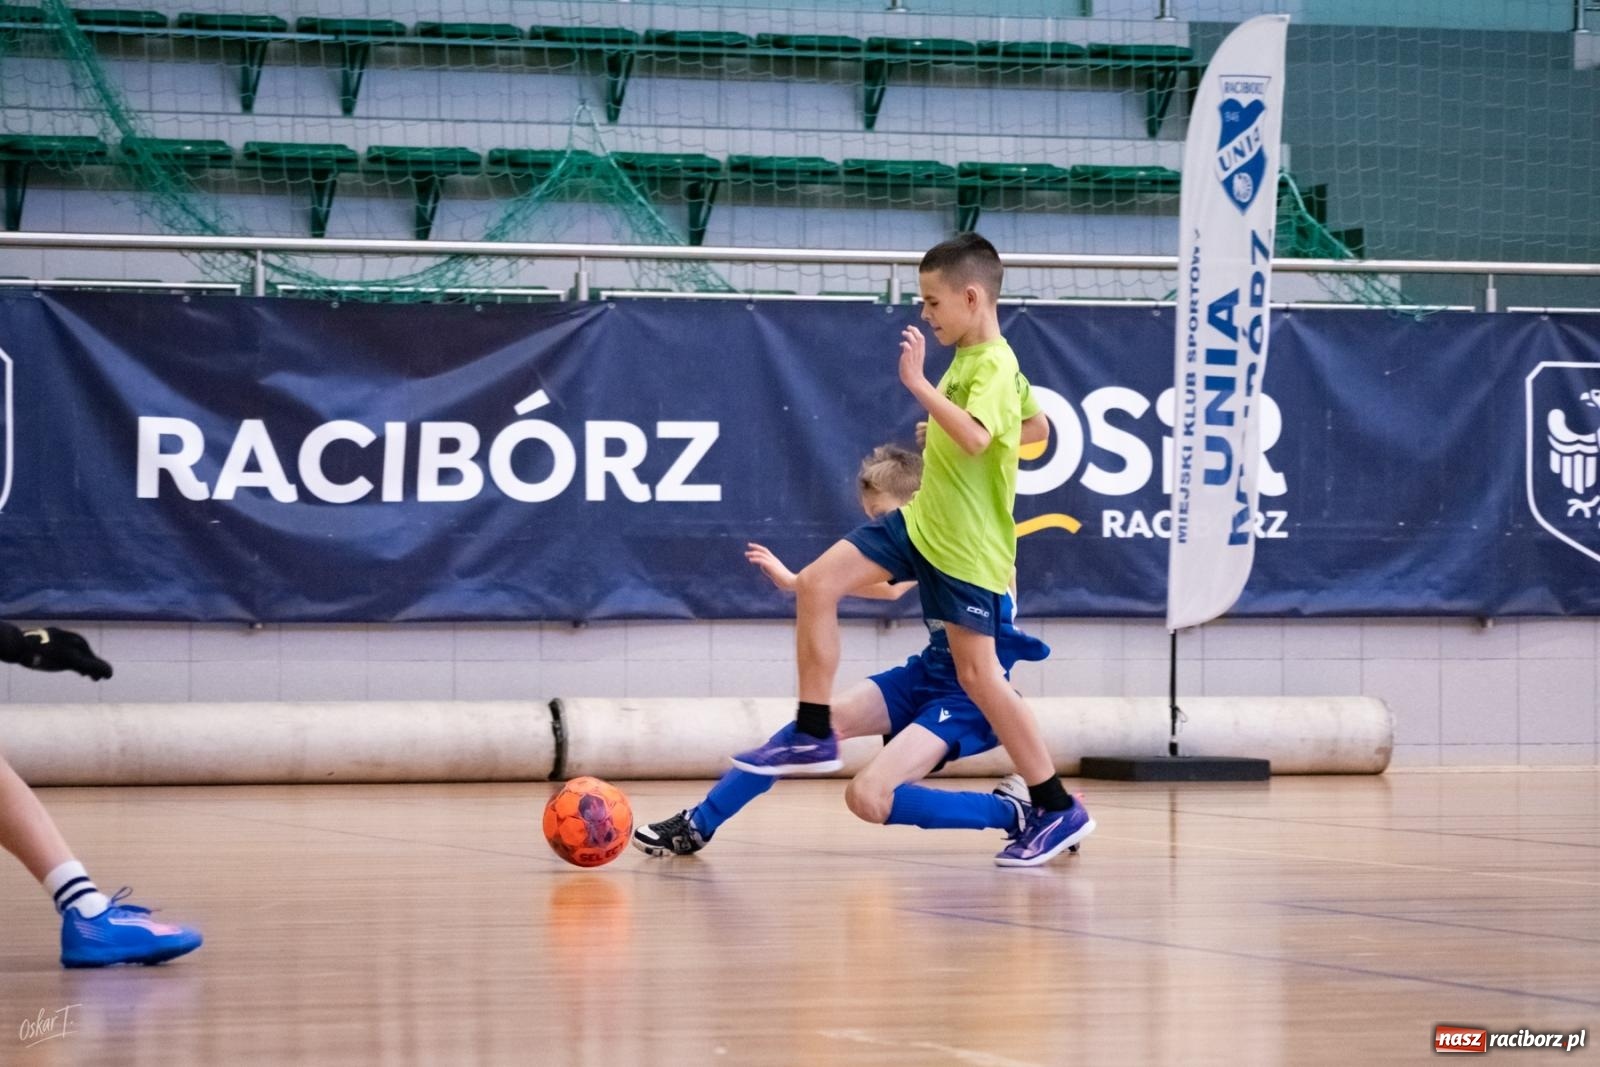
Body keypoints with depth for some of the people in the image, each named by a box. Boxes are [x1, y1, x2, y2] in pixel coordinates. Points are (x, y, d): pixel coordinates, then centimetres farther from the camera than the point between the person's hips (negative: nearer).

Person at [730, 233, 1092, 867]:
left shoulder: (994, 365, -17)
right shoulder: (970, 359, 11)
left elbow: (975, 437, -36)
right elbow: (1037, 426, 24)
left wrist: (919, 385, -35)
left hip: (968, 546, -9)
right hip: (921, 522, 9)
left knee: (977, 673, -5)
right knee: (817, 585, -1)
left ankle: (1057, 810, 3)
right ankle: (813, 736, 6)